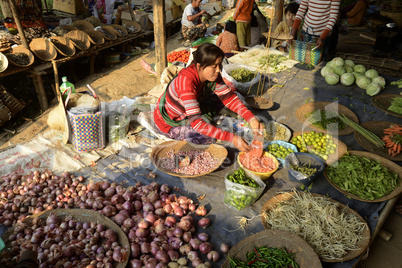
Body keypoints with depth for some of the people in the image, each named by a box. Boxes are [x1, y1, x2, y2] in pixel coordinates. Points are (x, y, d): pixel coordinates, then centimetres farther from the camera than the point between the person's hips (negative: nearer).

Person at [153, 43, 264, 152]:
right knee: (208, 138, -25)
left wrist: (251, 118, -24)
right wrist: (231, 138, -44)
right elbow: (196, 122, -40)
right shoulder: (186, 81, -37)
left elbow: (229, 97, -9)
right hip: (168, 124, -6)